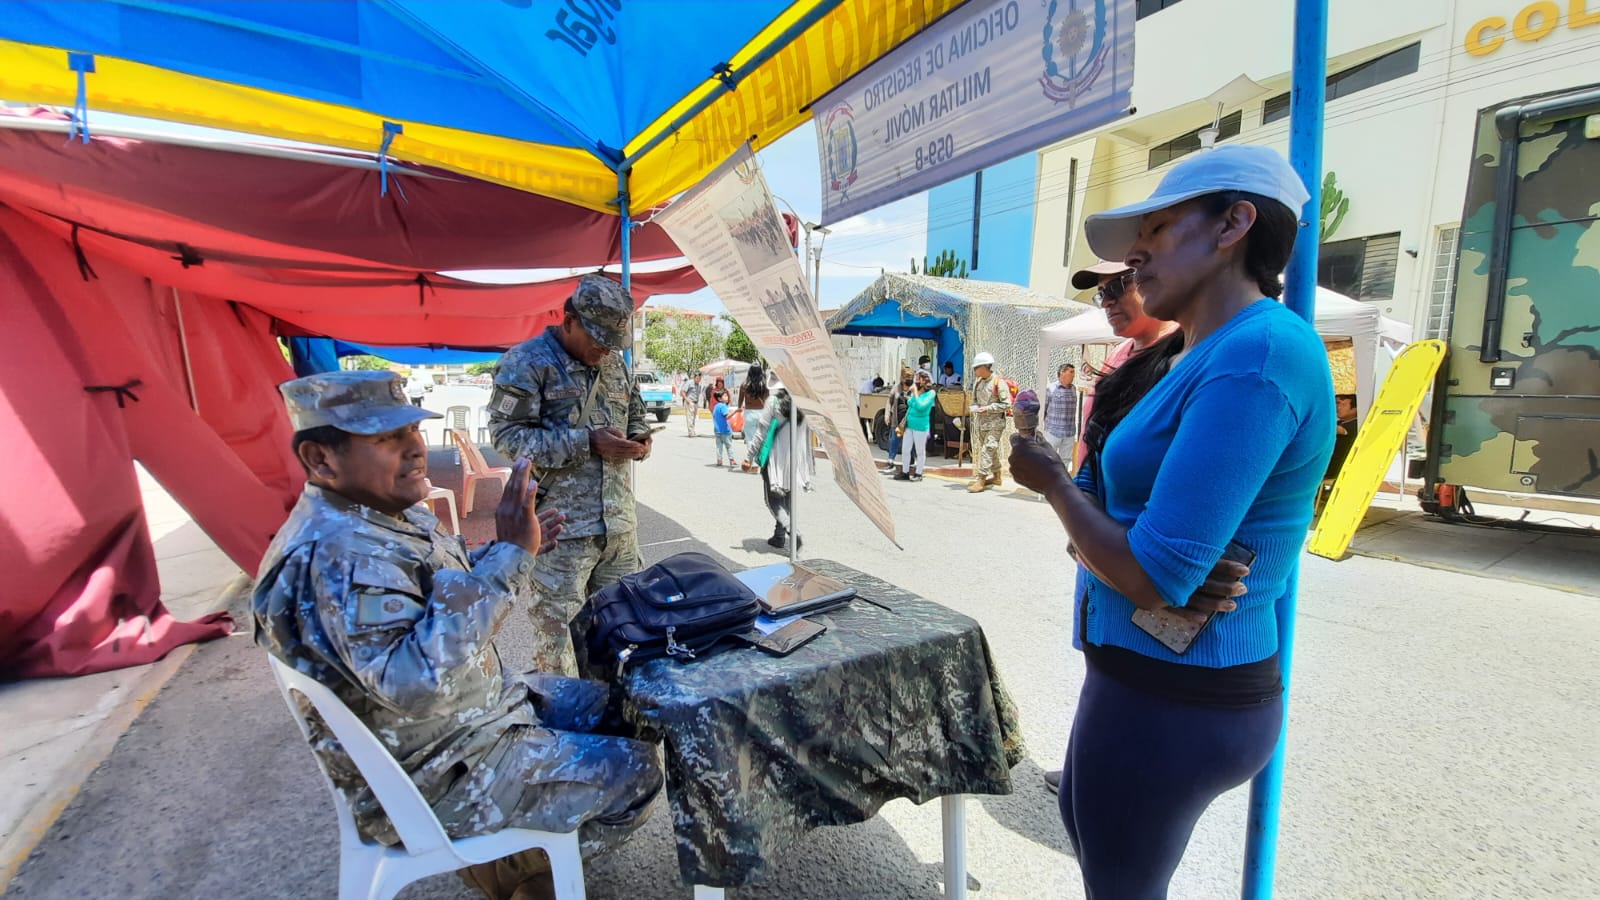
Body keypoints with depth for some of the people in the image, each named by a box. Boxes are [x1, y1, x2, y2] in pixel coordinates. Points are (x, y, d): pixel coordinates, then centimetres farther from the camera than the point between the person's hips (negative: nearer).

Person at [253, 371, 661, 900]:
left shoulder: (389, 514, -1)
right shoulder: (335, 555, -32)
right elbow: (417, 682, -43)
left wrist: (512, 549, 1)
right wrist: (508, 556, -43)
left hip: (480, 705, 9)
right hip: (434, 776, -9)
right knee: (632, 774, -5)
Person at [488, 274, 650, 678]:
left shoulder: (613, 361, 13)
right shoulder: (527, 362, -7)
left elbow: (634, 413, 25)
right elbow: (506, 433, -13)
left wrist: (638, 437, 1)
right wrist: (587, 442, -19)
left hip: (620, 521, 6)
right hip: (561, 526, -6)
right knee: (557, 629, 4)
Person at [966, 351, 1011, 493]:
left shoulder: (999, 382, -12)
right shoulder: (978, 383, 9)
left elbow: (1006, 404, -14)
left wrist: (988, 408, -19)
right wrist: (974, 408, -3)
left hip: (995, 422, -7)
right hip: (981, 421, 7)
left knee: (987, 449, -12)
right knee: (992, 450, 17)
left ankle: (981, 481, -13)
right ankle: (995, 476, 30)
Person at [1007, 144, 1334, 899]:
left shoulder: (1258, 353, -23)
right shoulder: (1187, 358, 8)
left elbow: (1156, 578, -26)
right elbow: (1104, 503, 7)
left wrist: (1049, 480, -11)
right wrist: (1163, 585, -13)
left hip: (1177, 697, -9)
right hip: (1143, 673, 9)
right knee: (1086, 831, 31)